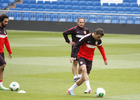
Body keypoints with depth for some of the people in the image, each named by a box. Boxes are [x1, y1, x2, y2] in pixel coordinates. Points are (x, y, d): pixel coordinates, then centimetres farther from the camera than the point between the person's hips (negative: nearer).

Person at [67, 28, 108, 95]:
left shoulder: (98, 41, 0)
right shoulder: (86, 38, -17)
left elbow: (101, 49, 20)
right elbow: (76, 46, -13)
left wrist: (105, 59, 17)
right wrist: (73, 56, -21)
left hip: (89, 59, 5)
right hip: (81, 56, -5)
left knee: (83, 78, -2)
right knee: (84, 69, -35)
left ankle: (70, 90, 14)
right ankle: (89, 88, -46)